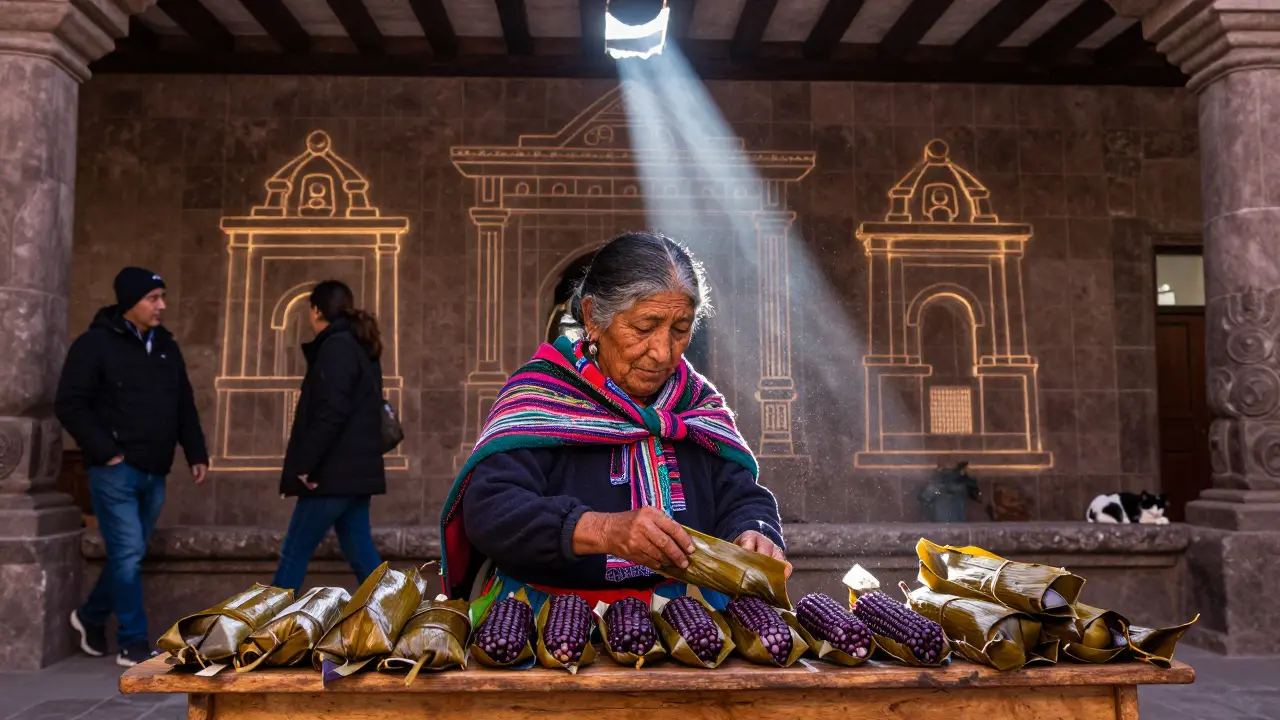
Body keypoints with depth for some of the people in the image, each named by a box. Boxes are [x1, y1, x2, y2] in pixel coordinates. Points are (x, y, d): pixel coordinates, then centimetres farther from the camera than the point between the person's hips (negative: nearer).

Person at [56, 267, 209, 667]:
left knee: (130, 554, 15)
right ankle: (133, 644, 3)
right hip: (115, 471, -7)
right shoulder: (96, 343, -7)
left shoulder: (165, 347, 12)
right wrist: (106, 451, -15)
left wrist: (196, 453, 9)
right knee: (128, 553, -6)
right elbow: (70, 405, -11)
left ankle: (91, 616, 37)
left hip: (153, 473, 7)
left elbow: (184, 406, 17)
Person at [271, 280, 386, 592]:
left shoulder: (335, 347, -11)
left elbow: (329, 413, -20)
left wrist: (304, 465, -17)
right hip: (355, 470, 9)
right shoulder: (361, 348, 17)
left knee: (294, 554, 1)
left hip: (334, 472, -9)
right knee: (361, 553, 9)